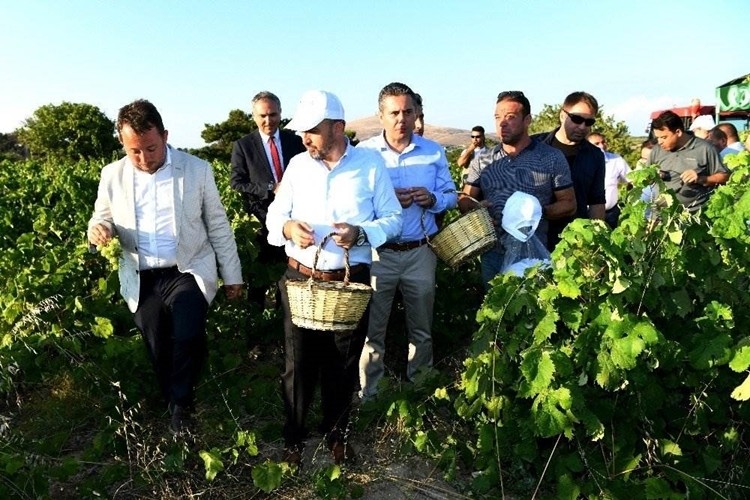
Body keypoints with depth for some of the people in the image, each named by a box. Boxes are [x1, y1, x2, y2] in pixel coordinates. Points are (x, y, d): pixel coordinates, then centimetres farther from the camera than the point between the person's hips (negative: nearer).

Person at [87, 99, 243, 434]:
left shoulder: (197, 170, -5)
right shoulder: (113, 176, 1)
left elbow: (218, 226, 1)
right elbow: (103, 217, 14)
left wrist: (231, 275, 4)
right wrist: (98, 229, -12)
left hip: (188, 272, -3)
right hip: (142, 280, 3)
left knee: (188, 340, -21)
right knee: (160, 354, 10)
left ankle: (181, 406, 6)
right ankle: (176, 408, 35)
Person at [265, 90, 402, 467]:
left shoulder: (371, 164, -3)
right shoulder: (297, 165, 5)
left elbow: (394, 219, 0)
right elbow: (274, 214, 9)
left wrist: (361, 234, -20)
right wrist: (287, 227, -15)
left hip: (351, 282, -1)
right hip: (299, 279, 2)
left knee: (343, 364, 13)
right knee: (298, 362, 9)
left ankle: (336, 433, 35)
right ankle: (294, 437, 29)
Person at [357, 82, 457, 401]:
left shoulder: (434, 152, 3)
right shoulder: (363, 152, -4)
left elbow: (450, 195, 8)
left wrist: (433, 199, -14)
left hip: (421, 253, 2)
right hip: (377, 253, -2)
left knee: (422, 328, 16)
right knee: (372, 328, 7)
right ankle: (369, 396, 24)